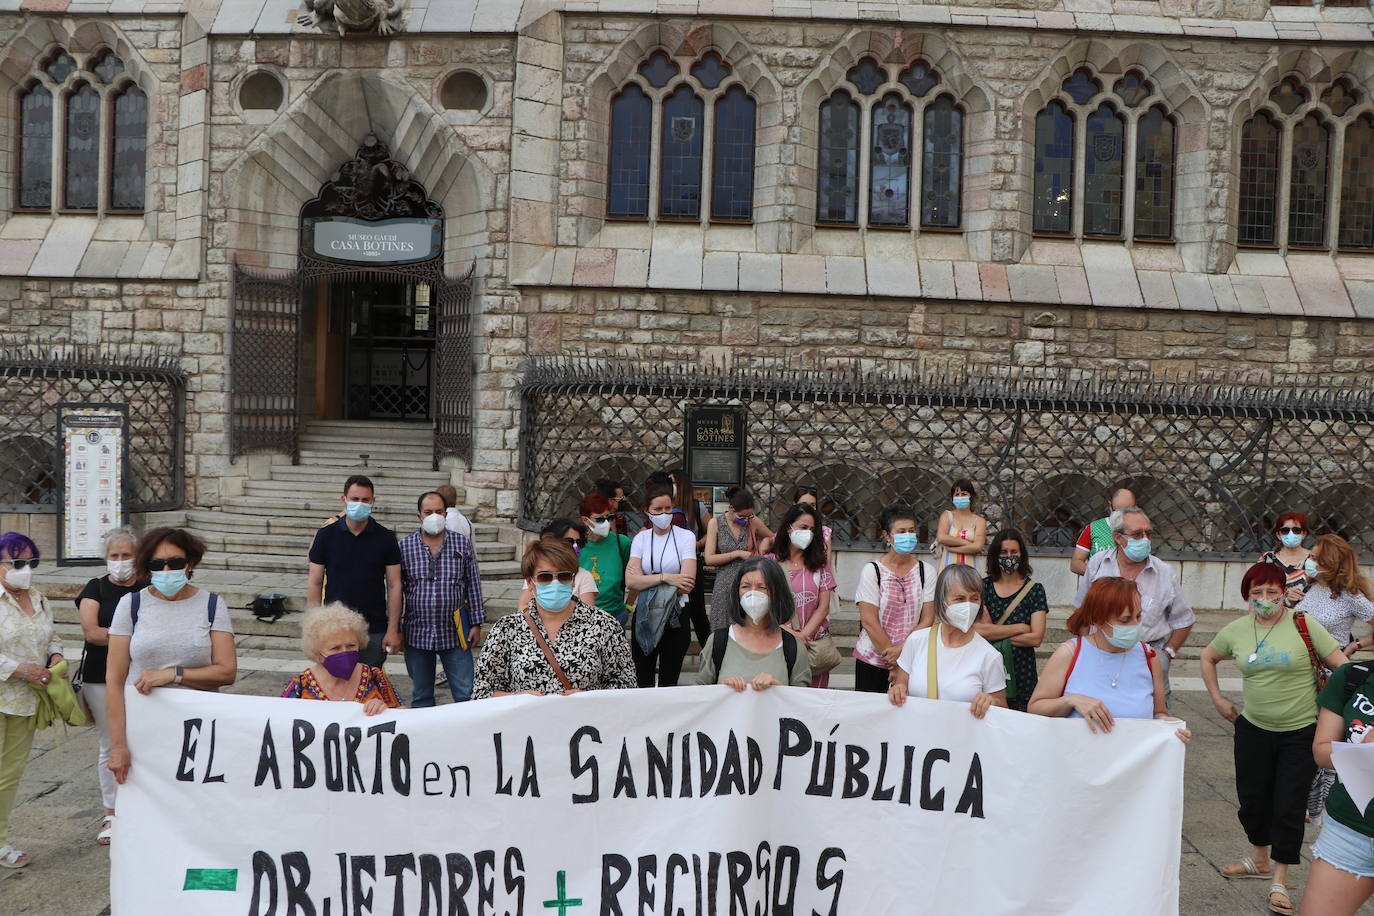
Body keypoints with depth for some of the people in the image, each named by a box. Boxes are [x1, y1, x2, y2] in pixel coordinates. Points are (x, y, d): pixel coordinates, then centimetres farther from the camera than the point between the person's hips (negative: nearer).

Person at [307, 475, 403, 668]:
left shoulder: (385, 537, -1)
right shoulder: (326, 535, 0)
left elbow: (394, 586, 1)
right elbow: (314, 583, 3)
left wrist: (393, 630, -4)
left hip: (374, 631, 0)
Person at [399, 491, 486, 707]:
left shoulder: (462, 544, 3)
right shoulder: (405, 546, 2)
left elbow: (474, 586, 6)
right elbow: (397, 590, 6)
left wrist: (476, 624, 3)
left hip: (455, 634, 0)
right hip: (417, 634, 1)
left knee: (466, 695, -1)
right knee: (421, 697, 12)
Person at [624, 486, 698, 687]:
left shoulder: (686, 537, -3)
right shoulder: (641, 538, 3)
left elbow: (687, 583, -14)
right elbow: (630, 581, -9)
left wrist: (645, 580, -9)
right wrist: (665, 577, -19)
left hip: (676, 616, -2)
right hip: (645, 616, 2)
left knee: (669, 681, 8)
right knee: (642, 681, 7)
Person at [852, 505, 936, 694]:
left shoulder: (926, 571, 3)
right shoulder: (871, 570, -5)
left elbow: (928, 619, -2)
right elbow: (869, 621, -9)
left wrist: (902, 649, -14)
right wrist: (891, 655, -12)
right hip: (872, 661, -2)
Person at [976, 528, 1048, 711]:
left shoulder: (1034, 590, 2)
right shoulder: (984, 586, 4)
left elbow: (1036, 639, -8)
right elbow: (979, 629, -9)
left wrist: (994, 633, -7)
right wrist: (1020, 628, -6)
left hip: (1020, 670, 0)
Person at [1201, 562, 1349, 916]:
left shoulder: (1304, 626, -12)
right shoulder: (1237, 630, -1)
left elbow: (1342, 666, -12)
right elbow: (1208, 657, 16)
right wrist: (1217, 699, 10)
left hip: (1300, 731, -4)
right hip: (1253, 728, 4)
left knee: (1289, 806, 1)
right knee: (1252, 797, 14)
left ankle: (1279, 882, 16)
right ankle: (1259, 860, 39)